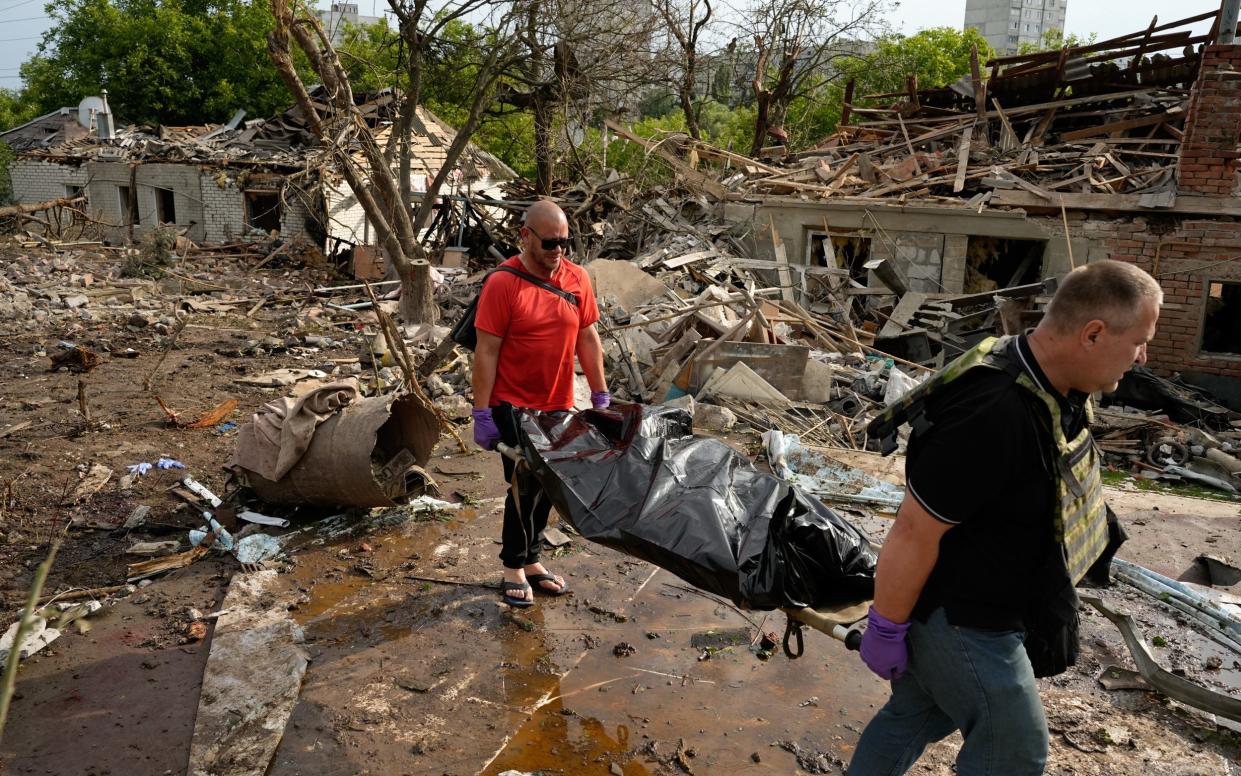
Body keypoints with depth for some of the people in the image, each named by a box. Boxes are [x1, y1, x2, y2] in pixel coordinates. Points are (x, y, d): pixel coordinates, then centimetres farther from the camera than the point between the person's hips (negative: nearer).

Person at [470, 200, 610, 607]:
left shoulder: (577, 278, 0)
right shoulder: (502, 283, -14)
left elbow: (588, 339, 7)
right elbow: (486, 351, -13)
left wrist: (600, 396, 7)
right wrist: (482, 413, -14)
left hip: (558, 405, 5)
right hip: (515, 405, -5)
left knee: (547, 484, 12)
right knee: (525, 486, -2)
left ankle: (531, 559, 29)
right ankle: (514, 567, 17)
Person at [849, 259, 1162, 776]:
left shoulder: (1056, 389, -3)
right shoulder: (997, 416, -34)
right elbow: (914, 534, -28)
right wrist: (887, 629, -18)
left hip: (985, 604, 8)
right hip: (962, 620, -8)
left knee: (914, 717, 23)